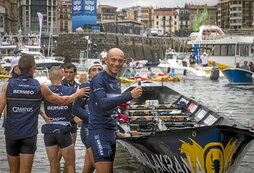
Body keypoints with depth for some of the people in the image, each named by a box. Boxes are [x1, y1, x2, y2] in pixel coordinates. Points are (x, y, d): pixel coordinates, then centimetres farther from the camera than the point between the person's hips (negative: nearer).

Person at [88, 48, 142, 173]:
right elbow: (103, 104, -26)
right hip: (99, 131, -9)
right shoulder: (98, 79, -12)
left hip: (112, 131, 9)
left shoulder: (117, 81, 16)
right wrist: (130, 95, -29)